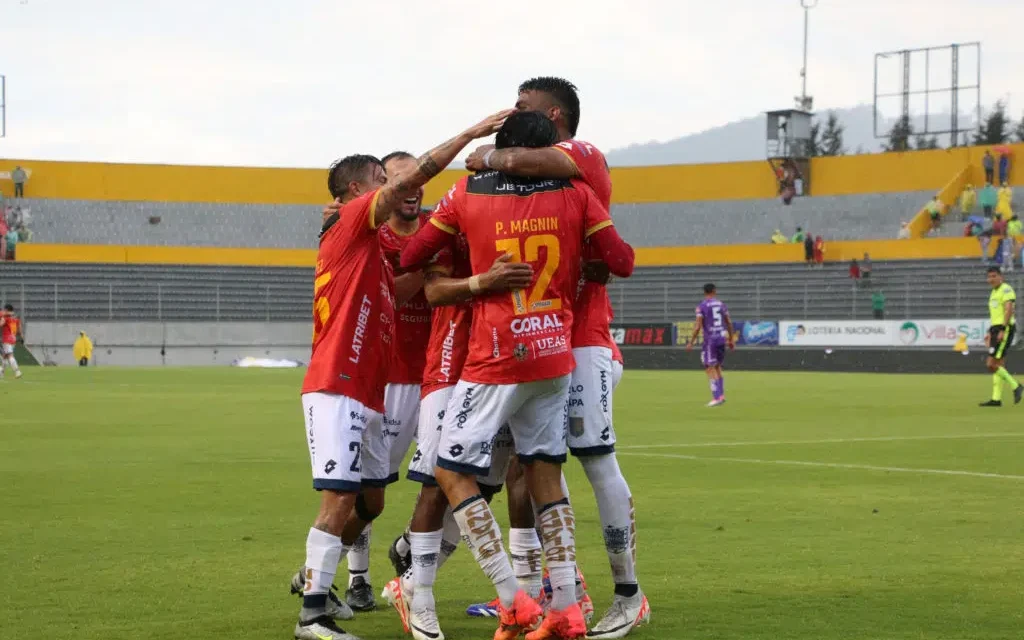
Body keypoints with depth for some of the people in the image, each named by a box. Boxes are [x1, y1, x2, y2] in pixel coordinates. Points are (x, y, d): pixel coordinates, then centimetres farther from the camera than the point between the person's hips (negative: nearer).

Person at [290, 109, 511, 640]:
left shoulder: (375, 250, 22)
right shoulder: (351, 221, -5)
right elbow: (417, 175, -13)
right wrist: (473, 132, -10)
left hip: (367, 394, 10)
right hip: (337, 389, -10)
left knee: (369, 502, 16)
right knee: (340, 497, -13)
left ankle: (313, 577, 32)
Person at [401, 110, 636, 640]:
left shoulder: (467, 195, -5)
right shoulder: (575, 192, -1)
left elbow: (410, 259, 3)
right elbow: (621, 263, 2)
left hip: (497, 360, -4)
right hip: (556, 357, 4)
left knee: (453, 473, 4)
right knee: (545, 473, 13)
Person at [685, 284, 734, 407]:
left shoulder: (701, 306, -5)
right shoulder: (721, 304, 9)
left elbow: (698, 326, -11)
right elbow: (729, 323, 11)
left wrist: (691, 342, -5)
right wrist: (731, 339, 20)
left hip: (710, 340, -5)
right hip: (722, 339, 5)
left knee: (710, 368, -2)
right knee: (717, 367, 17)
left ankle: (717, 398, -9)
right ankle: (721, 395, 12)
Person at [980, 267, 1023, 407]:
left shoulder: (1006, 289, -10)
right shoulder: (994, 292, 20)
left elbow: (1009, 310, -20)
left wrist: (1002, 330, -25)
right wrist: (990, 333, 22)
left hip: (1005, 330, -10)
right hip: (996, 329, 10)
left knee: (991, 364, -13)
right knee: (998, 365, 7)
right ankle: (996, 399, 6)